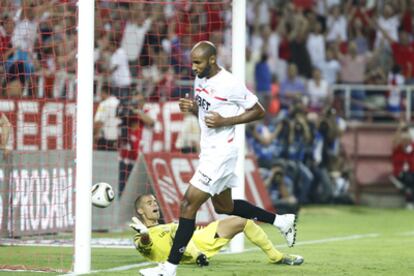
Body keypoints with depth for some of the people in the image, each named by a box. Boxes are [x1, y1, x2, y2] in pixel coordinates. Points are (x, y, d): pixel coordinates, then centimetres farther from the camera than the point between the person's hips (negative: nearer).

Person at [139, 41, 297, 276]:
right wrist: (191, 107, -1)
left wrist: (224, 121, -21)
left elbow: (259, 111, -12)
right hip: (209, 150, 10)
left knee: (189, 204, -12)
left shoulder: (230, 84, -18)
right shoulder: (201, 79, 7)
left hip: (221, 153, -10)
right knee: (224, 206, 22)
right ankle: (281, 221, 35)